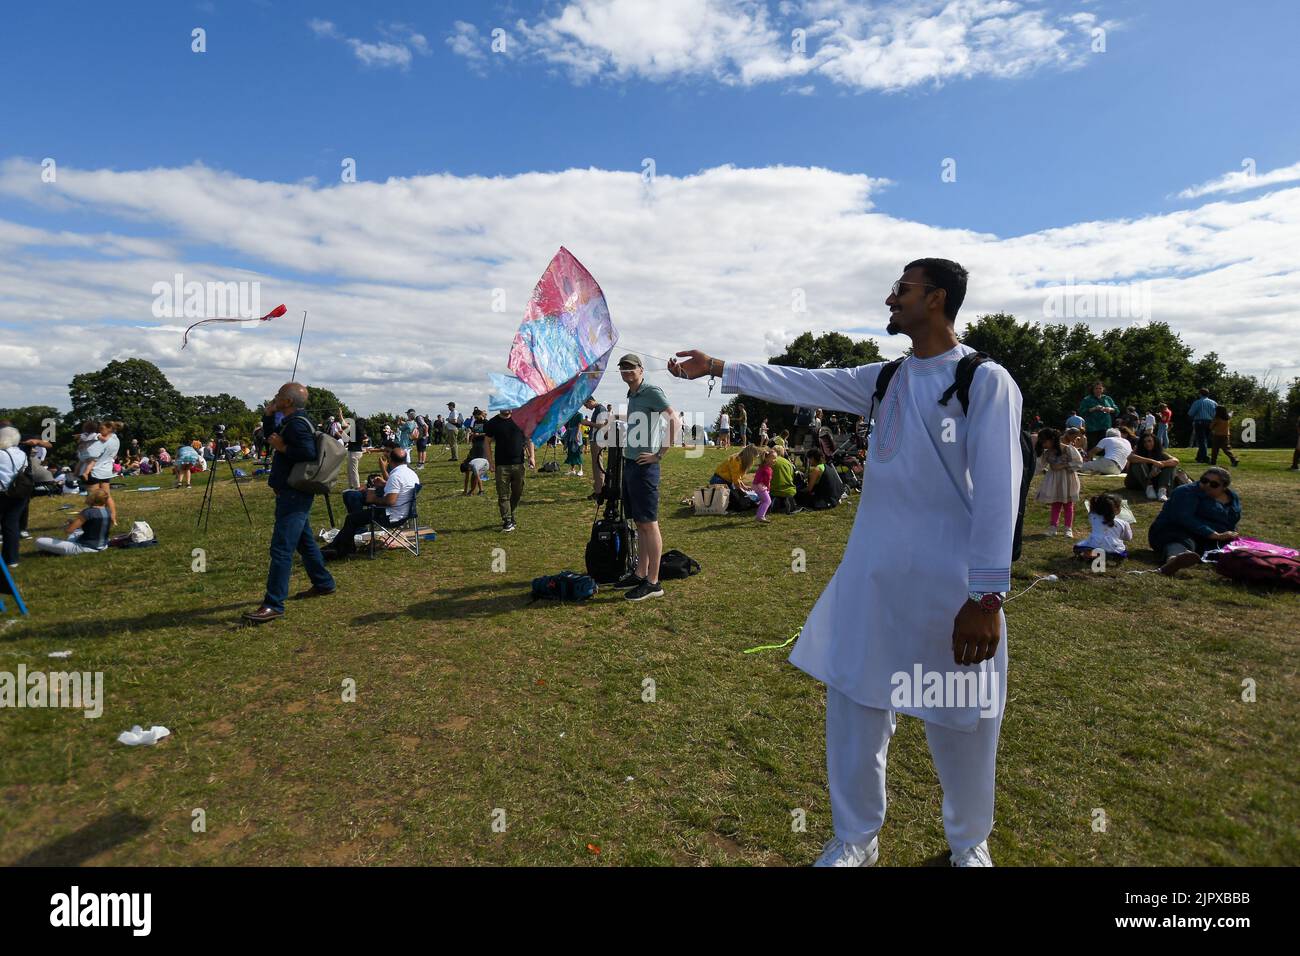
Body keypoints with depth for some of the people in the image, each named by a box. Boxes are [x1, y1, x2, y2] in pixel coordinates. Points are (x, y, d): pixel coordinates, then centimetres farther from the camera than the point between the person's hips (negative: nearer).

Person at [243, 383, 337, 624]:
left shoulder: (297, 423, -17)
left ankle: (273, 605, -11)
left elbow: (309, 453, -28)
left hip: (294, 495, -11)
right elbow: (270, 436, 29)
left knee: (281, 548, -12)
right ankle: (323, 583, 32)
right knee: (305, 541, 20)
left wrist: (282, 447, -19)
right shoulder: (292, 421, 15)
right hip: (294, 494, 11)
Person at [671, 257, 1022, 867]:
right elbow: (803, 384, 16)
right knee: (854, 706, 13)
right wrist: (718, 367, 18)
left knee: (963, 724, 11)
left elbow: (998, 493, -15)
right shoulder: (884, 379, 10)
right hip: (873, 573, 6)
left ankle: (969, 845, 41)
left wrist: (986, 597, -18)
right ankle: (856, 839, 36)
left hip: (950, 581, -5)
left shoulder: (986, 381, -10)